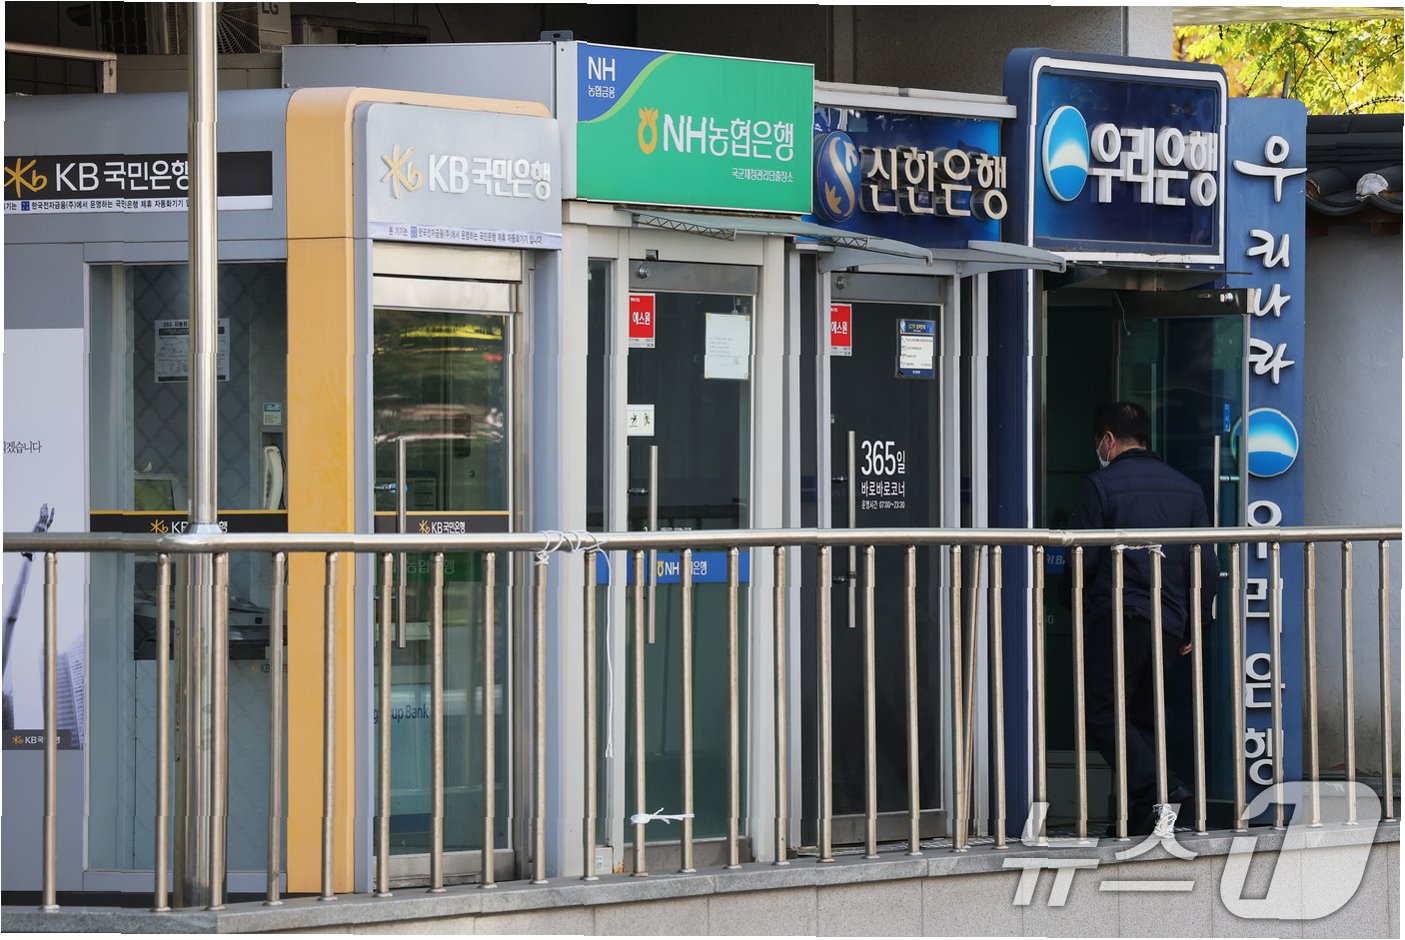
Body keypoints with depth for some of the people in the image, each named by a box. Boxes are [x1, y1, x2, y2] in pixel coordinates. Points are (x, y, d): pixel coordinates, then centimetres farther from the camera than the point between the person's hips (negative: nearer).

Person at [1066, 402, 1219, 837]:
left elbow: (1082, 558, -7)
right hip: (1169, 622, 6)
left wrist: (1071, 596, 14)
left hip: (1117, 619, -6)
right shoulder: (1187, 488, 13)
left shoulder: (1101, 485, -4)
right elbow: (1208, 565, 11)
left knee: (1102, 714, -1)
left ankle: (1161, 792, -18)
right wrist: (1195, 627, 17)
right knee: (1144, 716, 14)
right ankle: (1144, 818, 8)